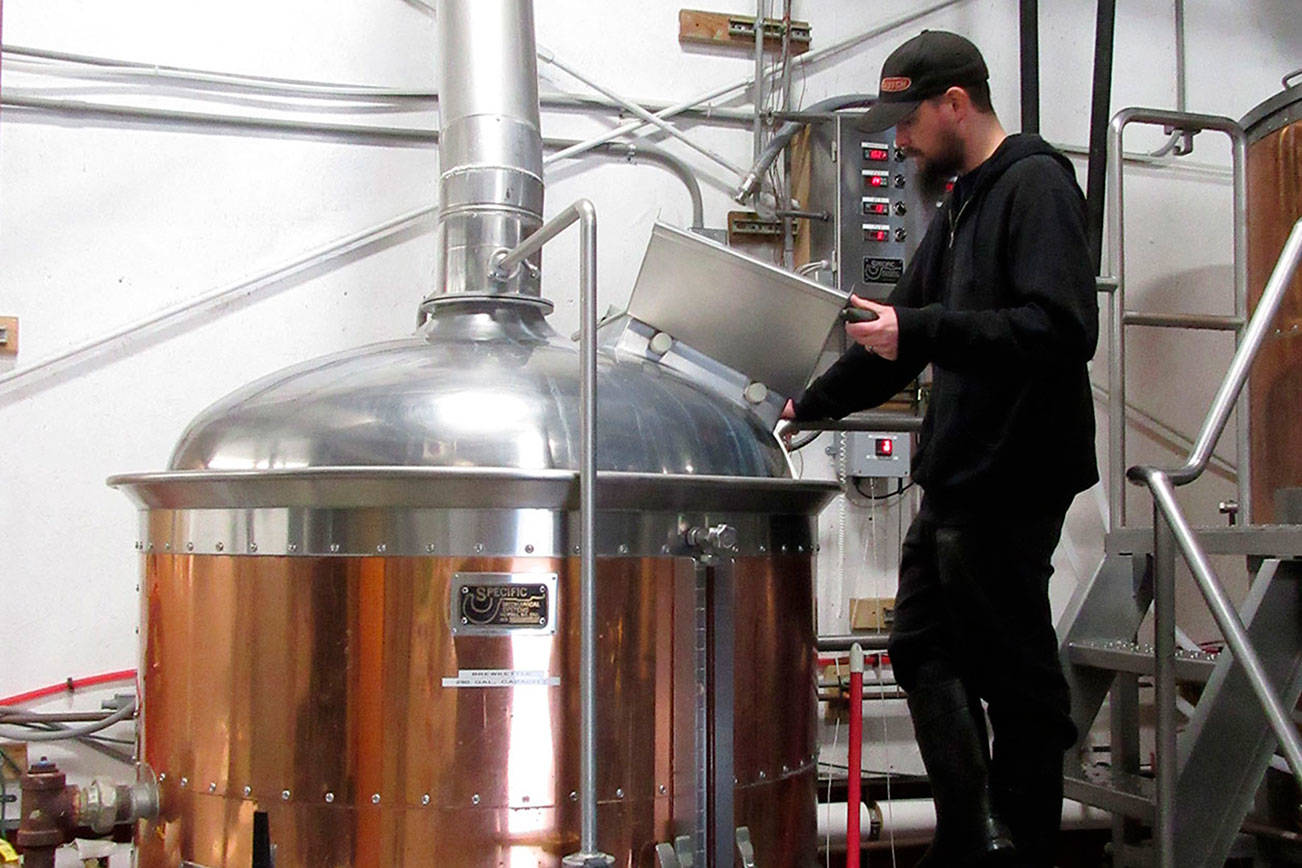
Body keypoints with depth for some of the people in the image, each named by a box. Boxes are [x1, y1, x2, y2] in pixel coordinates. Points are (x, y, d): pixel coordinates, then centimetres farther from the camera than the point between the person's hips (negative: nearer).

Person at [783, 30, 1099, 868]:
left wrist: (919, 332, -24)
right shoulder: (963, 203, 19)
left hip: (1009, 484, -10)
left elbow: (1063, 327, -23)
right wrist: (810, 406, 26)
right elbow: (904, 327, 26)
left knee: (1016, 676, -2)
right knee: (925, 650, 14)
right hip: (955, 482, 10)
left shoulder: (1036, 184, -9)